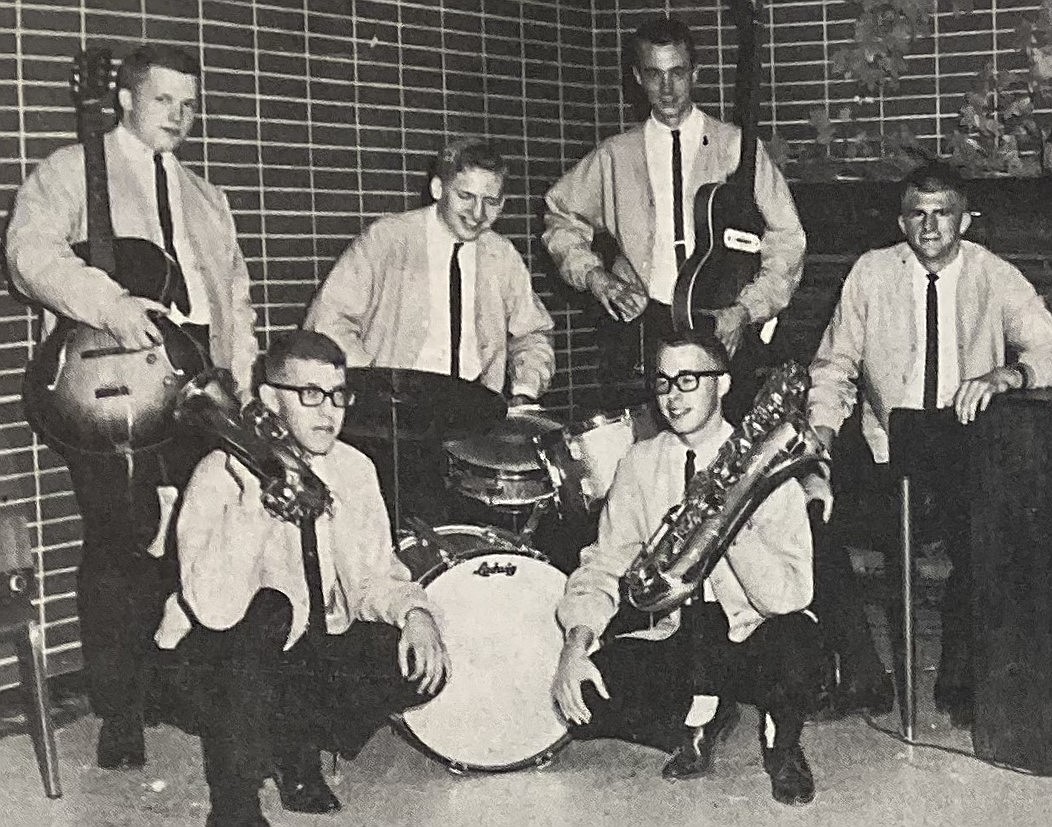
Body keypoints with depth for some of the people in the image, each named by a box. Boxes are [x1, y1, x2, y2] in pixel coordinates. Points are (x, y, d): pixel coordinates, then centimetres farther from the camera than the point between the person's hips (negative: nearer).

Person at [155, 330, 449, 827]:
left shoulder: (354, 469, -3)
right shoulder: (221, 476, -22)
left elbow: (376, 575, 5)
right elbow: (214, 608, -34)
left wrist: (415, 612, -17)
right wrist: (251, 501, -43)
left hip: (316, 646, 5)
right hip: (224, 653, -5)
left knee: (422, 668, -16)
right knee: (267, 612, -37)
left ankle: (295, 740, 10)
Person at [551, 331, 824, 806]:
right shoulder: (640, 464, 2)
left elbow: (790, 597, -19)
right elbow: (603, 565, 0)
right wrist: (577, 642, -18)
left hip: (751, 641, -3)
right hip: (670, 639, 3)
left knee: (794, 641, -37)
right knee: (578, 694, -22)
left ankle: (782, 746, 0)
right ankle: (701, 724, 8)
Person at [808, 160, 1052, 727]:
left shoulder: (997, 279, -1)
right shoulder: (871, 274, 3)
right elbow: (835, 366, 5)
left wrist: (1007, 373, -35)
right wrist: (820, 442, -11)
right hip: (887, 452, 2)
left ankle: (958, 681, -2)